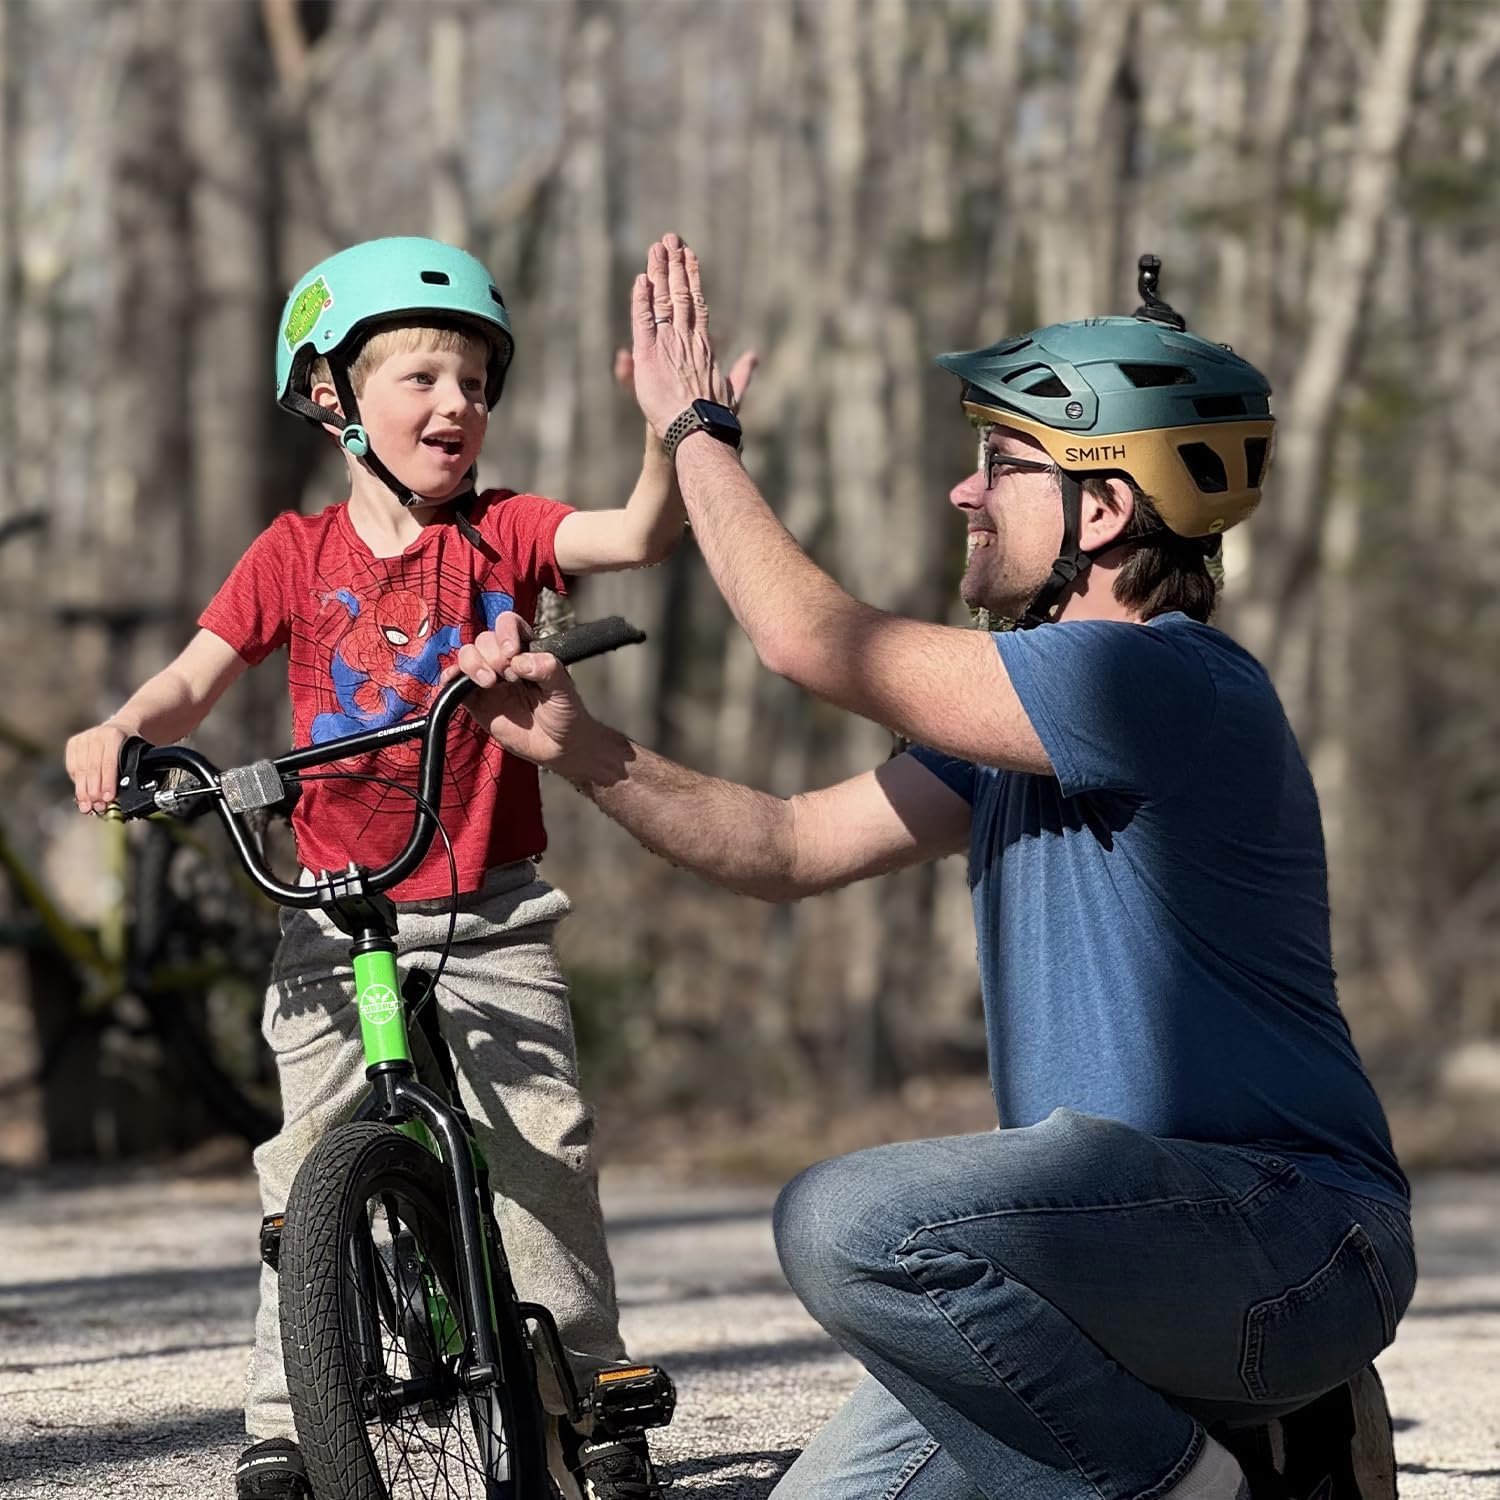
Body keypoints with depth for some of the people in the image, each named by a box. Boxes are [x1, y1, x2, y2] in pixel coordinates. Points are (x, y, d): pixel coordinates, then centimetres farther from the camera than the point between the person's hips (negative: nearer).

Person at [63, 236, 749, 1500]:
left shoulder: (504, 534, 0)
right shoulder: (296, 554, 2)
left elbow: (641, 534, -16)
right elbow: (196, 681, 2)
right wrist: (124, 733, -19)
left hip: (493, 920, 0)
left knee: (545, 1150, -7)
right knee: (311, 1170, -1)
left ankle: (588, 1393, 7)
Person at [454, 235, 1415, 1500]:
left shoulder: (1168, 683, -18)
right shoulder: (1027, 711, 15)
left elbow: (812, 642, -17)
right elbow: (794, 848, 14)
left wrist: (695, 428, -4)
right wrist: (585, 753, -1)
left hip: (1292, 1230, -10)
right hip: (1125, 1239, 10)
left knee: (851, 1221, -30)